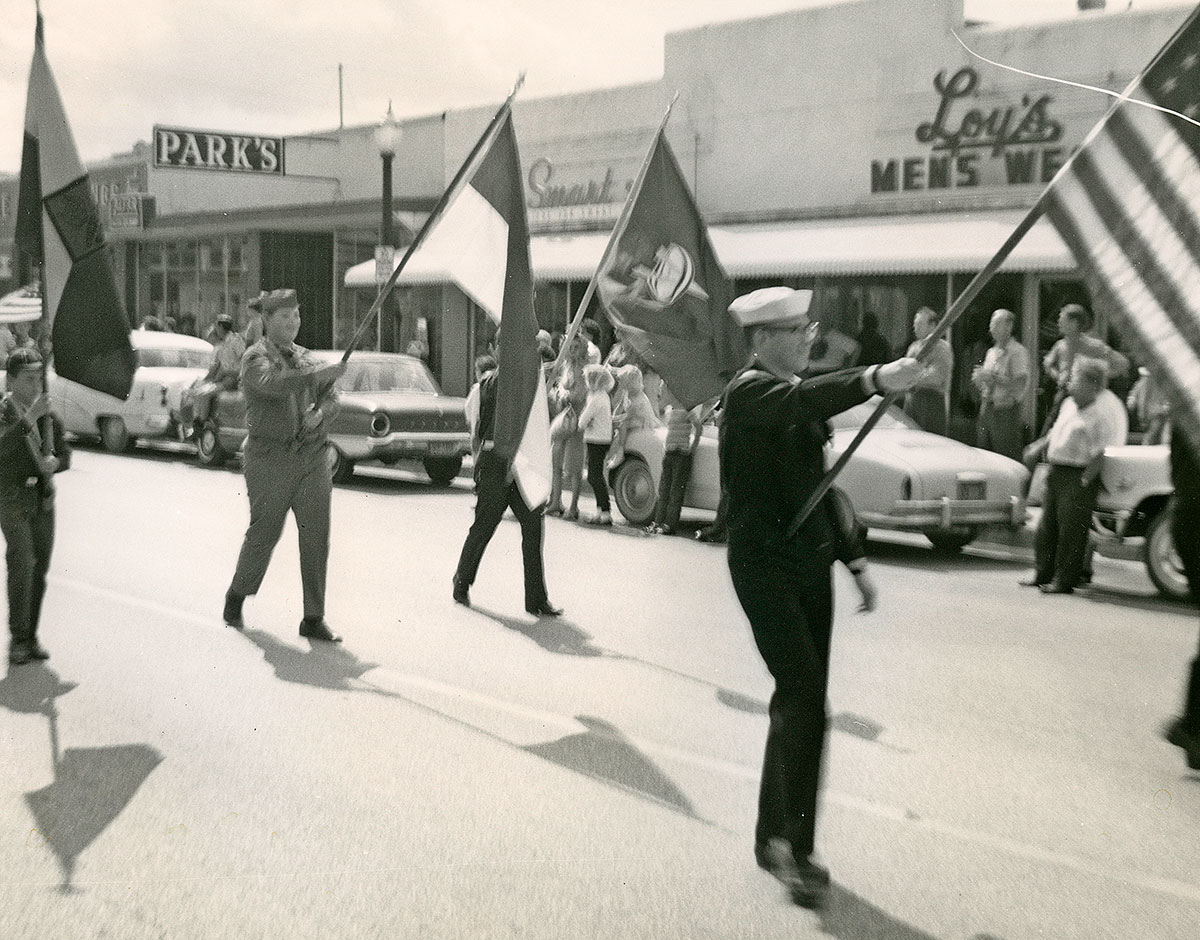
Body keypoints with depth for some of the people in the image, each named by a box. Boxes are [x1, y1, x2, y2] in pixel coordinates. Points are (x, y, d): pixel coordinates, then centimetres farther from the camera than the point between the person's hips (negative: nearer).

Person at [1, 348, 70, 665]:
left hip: (44, 499, 5)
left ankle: (31, 637, 15)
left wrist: (54, 462, -11)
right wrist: (30, 417, -34)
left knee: (40, 570, 6)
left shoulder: (48, 414, 7)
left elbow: (65, 455, 11)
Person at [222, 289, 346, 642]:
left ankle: (313, 619, 5)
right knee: (264, 533, 4)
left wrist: (320, 413, -10)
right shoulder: (256, 358, -3)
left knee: (316, 537, -1)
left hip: (312, 457, 5)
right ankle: (236, 595, 31)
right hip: (270, 457, -5)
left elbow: (330, 398, 12)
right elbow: (275, 384, -25)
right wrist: (325, 372, -26)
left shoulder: (306, 358, 15)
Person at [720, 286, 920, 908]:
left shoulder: (798, 396, 14)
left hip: (810, 564, 8)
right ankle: (792, 844, -8)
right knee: (804, 699, -16)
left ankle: (774, 838, 22)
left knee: (799, 704, 10)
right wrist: (876, 380, -50)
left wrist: (854, 561, 18)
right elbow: (802, 401, -35)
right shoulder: (748, 391, -12)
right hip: (764, 565, -8)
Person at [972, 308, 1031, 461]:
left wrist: (992, 377, -19)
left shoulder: (1017, 351, -7)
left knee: (1008, 460, -7)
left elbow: (1021, 383, -17)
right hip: (987, 409, 8)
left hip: (1006, 410, -8)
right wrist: (979, 378, 2)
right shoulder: (991, 352, 17)